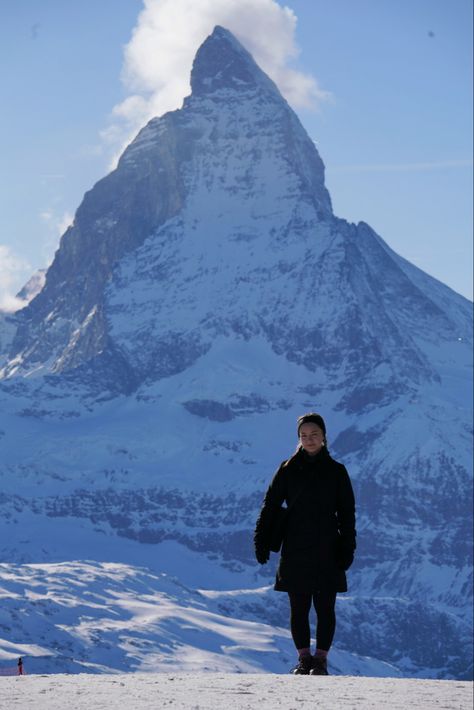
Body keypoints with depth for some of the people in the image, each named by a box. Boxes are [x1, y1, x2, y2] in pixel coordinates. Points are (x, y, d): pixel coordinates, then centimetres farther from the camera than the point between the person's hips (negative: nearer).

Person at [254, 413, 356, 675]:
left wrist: (347, 549, -4)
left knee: (325, 608, -1)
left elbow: (347, 513, 4)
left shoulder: (336, 471, 4)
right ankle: (304, 658, 11)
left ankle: (321, 659, 5)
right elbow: (270, 506, 4)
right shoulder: (288, 470, 5)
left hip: (327, 552, -1)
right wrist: (262, 542, -6)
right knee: (299, 607, 3)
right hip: (295, 551, 1)